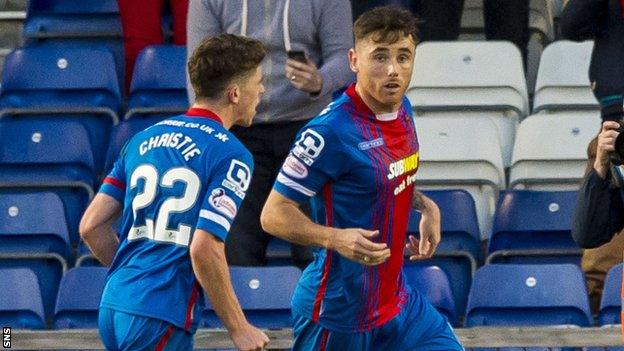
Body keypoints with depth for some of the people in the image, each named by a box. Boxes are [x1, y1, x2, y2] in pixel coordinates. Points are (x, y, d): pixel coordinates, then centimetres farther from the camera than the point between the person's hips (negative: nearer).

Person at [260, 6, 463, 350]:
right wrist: (336, 239, -36)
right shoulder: (331, 131, -23)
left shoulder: (401, 109, 3)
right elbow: (274, 214, -21)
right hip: (338, 311, -8)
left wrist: (425, 205, 5)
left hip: (396, 300, 8)